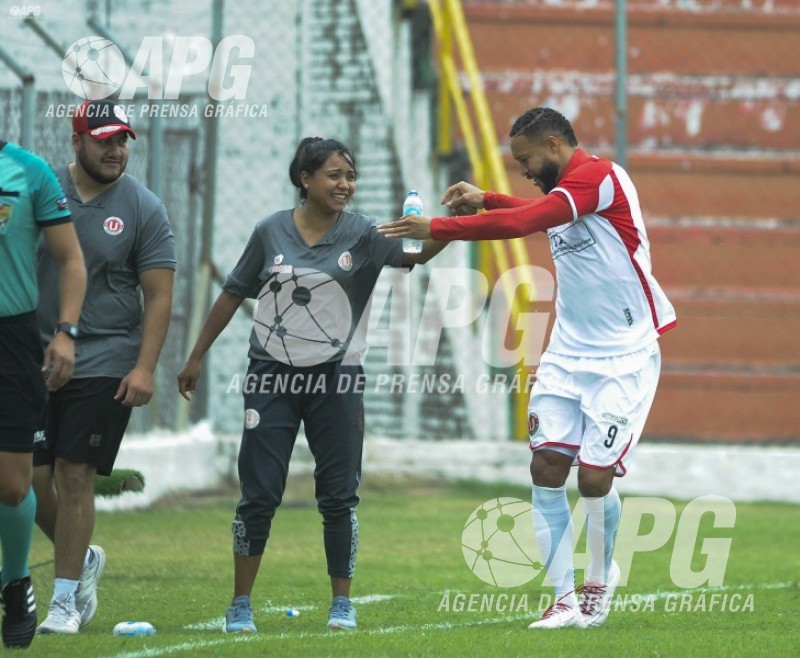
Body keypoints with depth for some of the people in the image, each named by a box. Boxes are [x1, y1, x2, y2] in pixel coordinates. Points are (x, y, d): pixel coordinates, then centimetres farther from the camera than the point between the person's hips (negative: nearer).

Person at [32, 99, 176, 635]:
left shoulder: (143, 208, -1)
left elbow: (159, 295, -1)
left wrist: (144, 368, -11)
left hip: (105, 366, -3)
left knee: (75, 476, -8)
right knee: (31, 478, 2)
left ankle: (65, 600, 1)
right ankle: (83, 559, 28)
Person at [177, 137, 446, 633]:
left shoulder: (361, 235, -1)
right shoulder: (271, 233, 0)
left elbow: (414, 253, -14)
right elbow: (233, 295, 8)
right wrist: (197, 358, 11)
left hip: (337, 380, 0)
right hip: (273, 377, 0)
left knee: (340, 496, 2)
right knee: (259, 495, -1)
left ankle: (342, 603, 14)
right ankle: (241, 605, 8)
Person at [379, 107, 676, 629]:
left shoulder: (598, 175, -17)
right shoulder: (563, 193, 10)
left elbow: (523, 223, -28)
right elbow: (534, 218, 36)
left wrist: (436, 228, -27)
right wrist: (485, 200, 19)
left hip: (623, 357, -8)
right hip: (568, 351, 8)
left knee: (595, 477, -9)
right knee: (547, 465, -5)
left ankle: (600, 583, 18)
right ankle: (566, 599, 0)